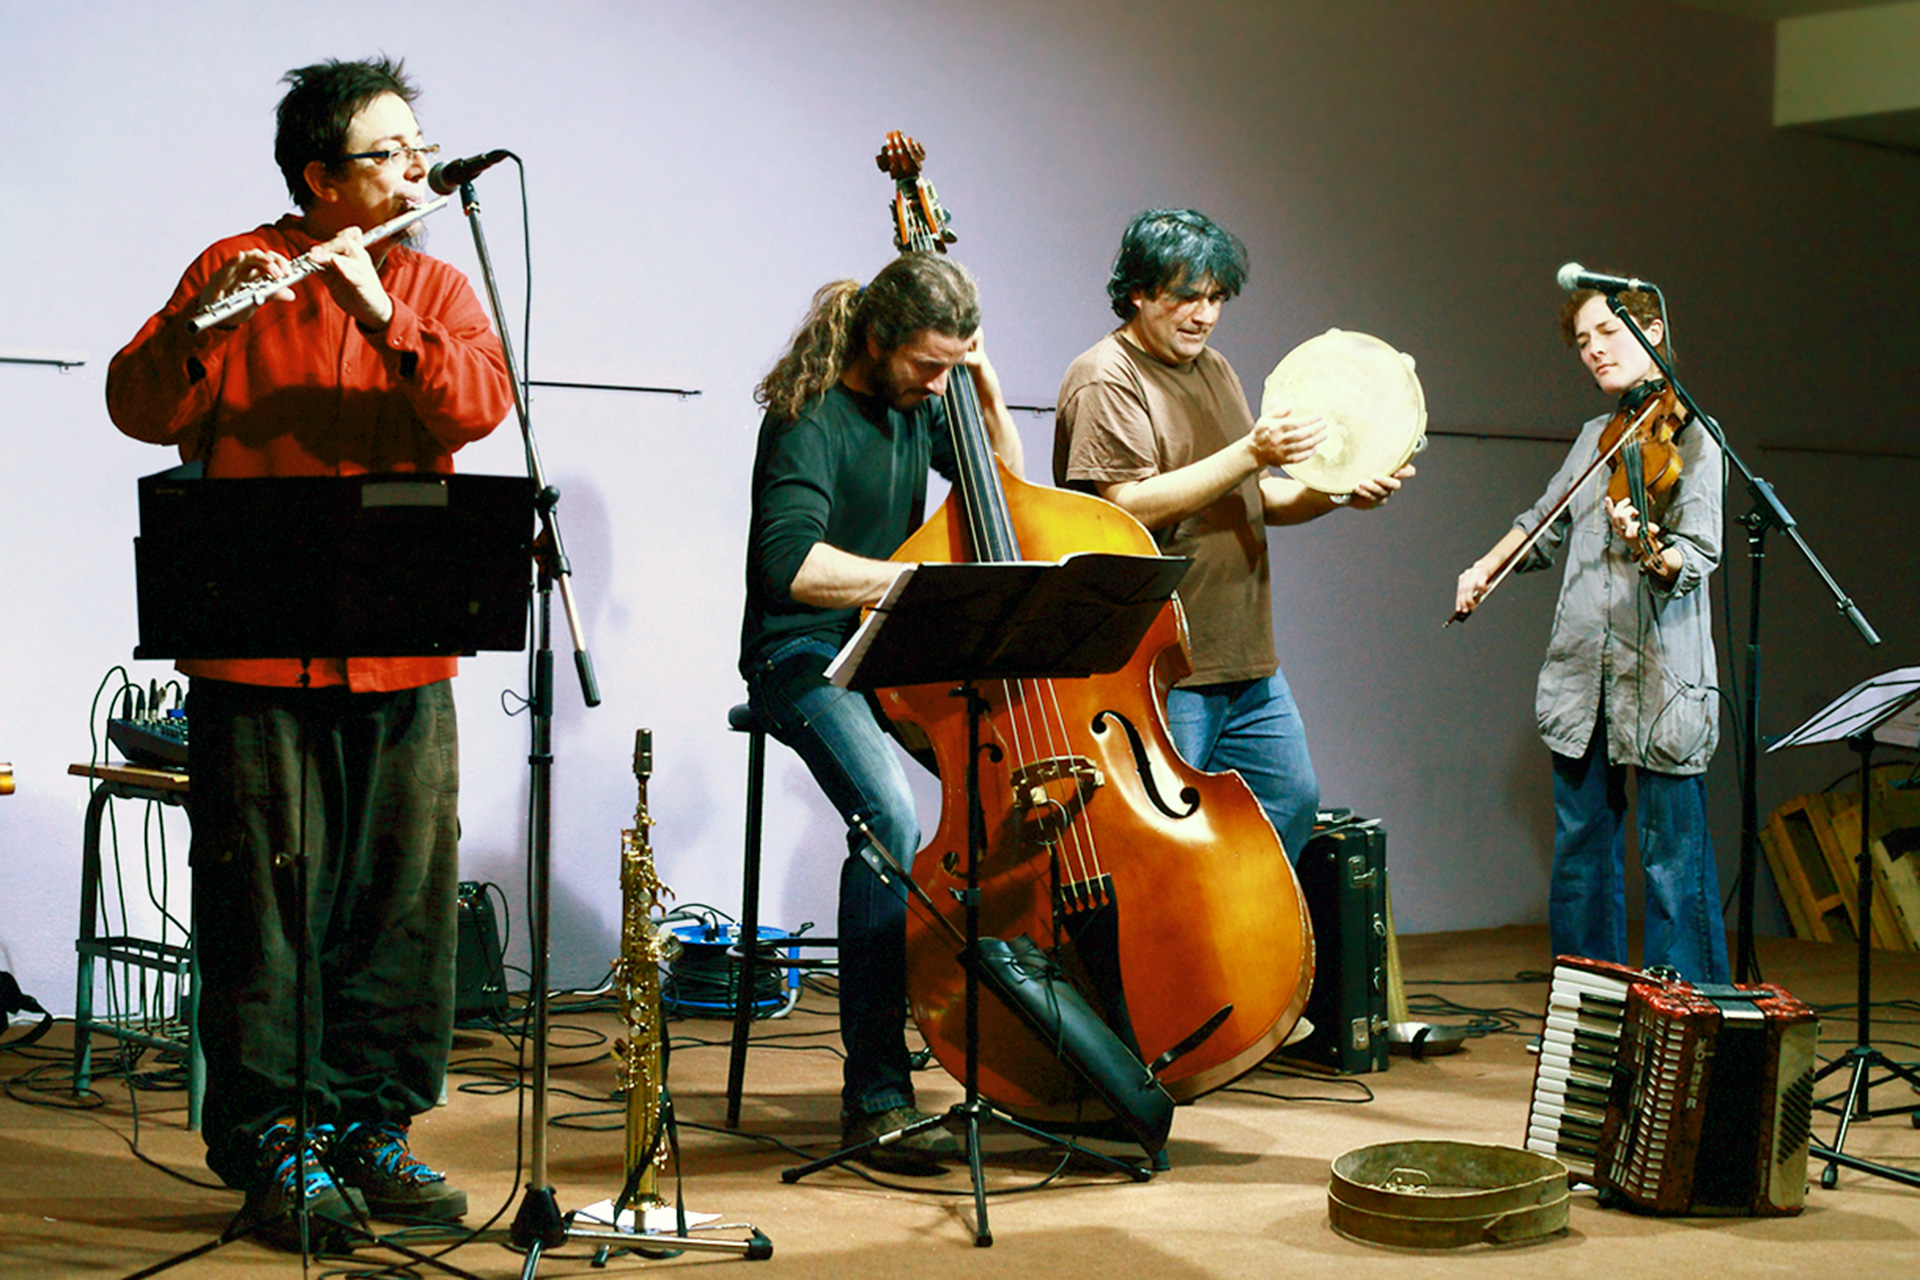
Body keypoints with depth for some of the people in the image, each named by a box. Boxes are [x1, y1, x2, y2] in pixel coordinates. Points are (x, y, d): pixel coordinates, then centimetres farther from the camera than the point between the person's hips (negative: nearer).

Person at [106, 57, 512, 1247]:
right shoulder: (234, 271, 5)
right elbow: (140, 410, -5)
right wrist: (197, 326, -23)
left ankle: (372, 1125, 17)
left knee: (402, 901, 5)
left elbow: (480, 401, -6)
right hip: (259, 653, -3)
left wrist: (386, 318, -20)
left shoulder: (440, 289, 13)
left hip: (404, 657, 3)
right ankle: (270, 1138, 8)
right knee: (268, 898, -1)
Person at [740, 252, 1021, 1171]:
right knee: (890, 818, -33)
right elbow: (796, 564, -28)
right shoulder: (810, 419, -13)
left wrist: (987, 389, 8)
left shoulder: (919, 404, 11)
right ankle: (875, 1089, -27)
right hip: (807, 660, -7)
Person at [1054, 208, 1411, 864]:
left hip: (1246, 661, 9)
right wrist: (1249, 453, -23)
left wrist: (1338, 493, 4)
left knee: (1291, 801, 13)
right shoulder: (1105, 380, -10)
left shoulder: (1214, 370, 18)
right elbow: (1129, 505, -22)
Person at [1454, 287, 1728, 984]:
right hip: (1581, 672, 6)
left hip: (1661, 678, -6)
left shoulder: (1691, 437, -4)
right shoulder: (1594, 437, 15)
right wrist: (1484, 568, 14)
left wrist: (1649, 548, -35)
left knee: (1674, 860, -3)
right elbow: (1543, 525, 29)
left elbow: (1696, 559, -14)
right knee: (1581, 849, 11)